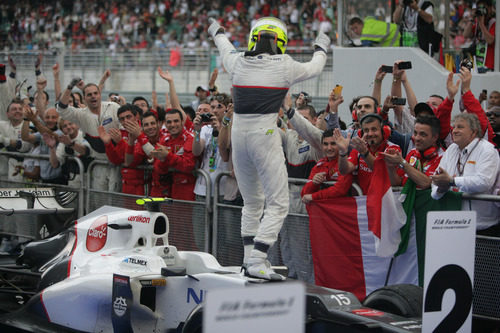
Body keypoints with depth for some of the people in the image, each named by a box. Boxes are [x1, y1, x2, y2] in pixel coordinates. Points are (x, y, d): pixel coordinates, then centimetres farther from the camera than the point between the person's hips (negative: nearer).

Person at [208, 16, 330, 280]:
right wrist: (321, 49, 39)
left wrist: (218, 33, 54)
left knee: (252, 203, 20)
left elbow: (226, 50, 31)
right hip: (265, 136, -5)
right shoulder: (284, 66, -4)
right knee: (278, 204, -1)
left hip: (238, 133, 5)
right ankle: (256, 261, -11)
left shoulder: (238, 63, 5)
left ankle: (250, 257, 20)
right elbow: (314, 69, 17)